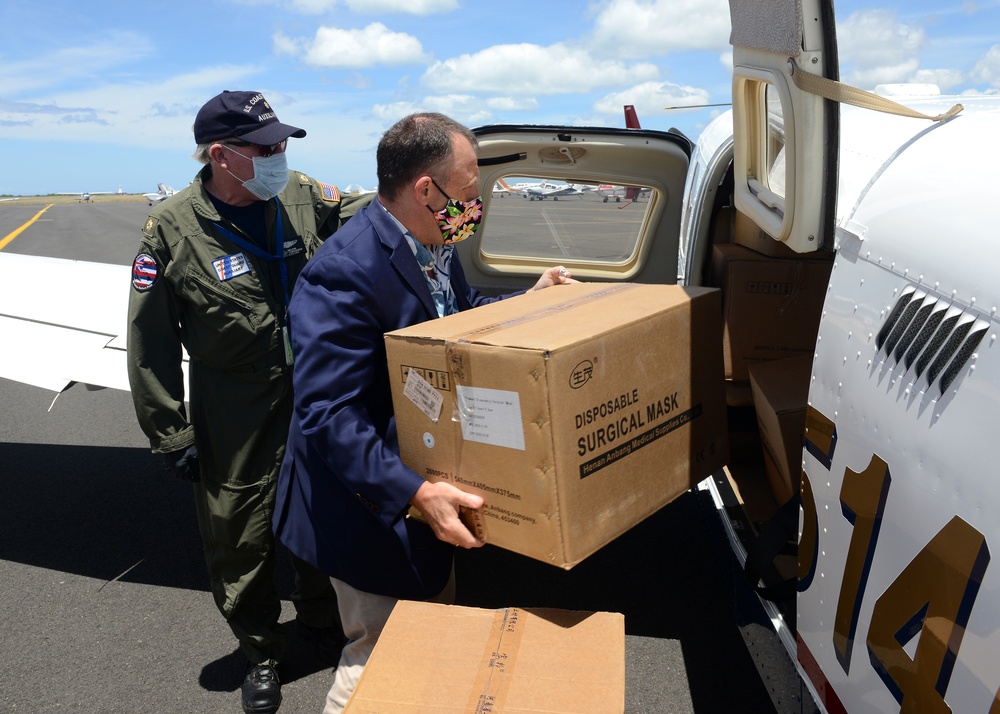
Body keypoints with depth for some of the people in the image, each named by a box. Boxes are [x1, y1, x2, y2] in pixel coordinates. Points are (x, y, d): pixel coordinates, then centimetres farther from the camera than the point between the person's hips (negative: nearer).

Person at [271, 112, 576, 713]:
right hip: (374, 504, -9)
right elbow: (326, 414, -31)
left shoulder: (436, 246, -1)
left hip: (428, 490, 9)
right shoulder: (343, 273, -30)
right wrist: (414, 493, -35)